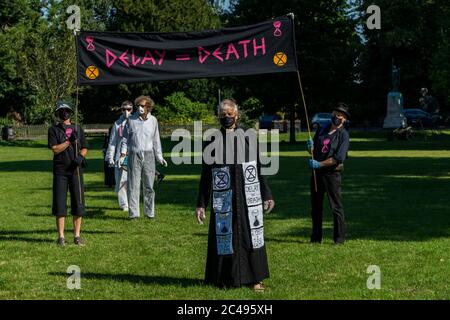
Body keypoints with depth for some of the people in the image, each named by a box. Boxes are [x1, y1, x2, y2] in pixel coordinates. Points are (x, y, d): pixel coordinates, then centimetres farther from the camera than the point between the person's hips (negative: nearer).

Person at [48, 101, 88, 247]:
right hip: (60, 170, -2)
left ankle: (77, 235, 9)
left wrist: (80, 156, -8)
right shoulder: (53, 130, 4)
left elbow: (84, 148, 12)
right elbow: (55, 149, -7)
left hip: (75, 169, 2)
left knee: (78, 203, 1)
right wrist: (70, 140, -14)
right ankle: (61, 236, 6)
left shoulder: (77, 128, 12)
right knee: (59, 204, -1)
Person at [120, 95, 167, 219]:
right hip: (134, 155, -1)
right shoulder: (131, 120, 2)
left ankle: (150, 212, 12)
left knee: (149, 186, 4)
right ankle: (133, 213, 0)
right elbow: (125, 138, 6)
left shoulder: (153, 120, 7)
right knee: (133, 185, -4)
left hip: (148, 155, 2)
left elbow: (156, 139, 13)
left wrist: (159, 157, 10)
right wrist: (122, 155, -3)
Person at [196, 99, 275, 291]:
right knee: (224, 237, 4)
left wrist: (267, 195, 8)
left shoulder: (248, 139, 4)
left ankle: (255, 278, 16)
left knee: (251, 236, 5)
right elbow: (205, 175, 3)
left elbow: (259, 169, 10)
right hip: (223, 200, -1)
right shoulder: (212, 142, 1)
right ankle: (227, 277, 18)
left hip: (248, 199, 1)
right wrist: (201, 204, 0)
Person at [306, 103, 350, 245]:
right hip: (317, 172, 6)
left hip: (332, 173, -6)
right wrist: (310, 146, -6)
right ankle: (316, 237, 18)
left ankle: (339, 238, 4)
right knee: (316, 206, 10)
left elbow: (339, 158, -15)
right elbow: (313, 152, 17)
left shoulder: (343, 134, -5)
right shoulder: (322, 129, 12)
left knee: (336, 206, -3)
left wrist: (320, 164, -18)